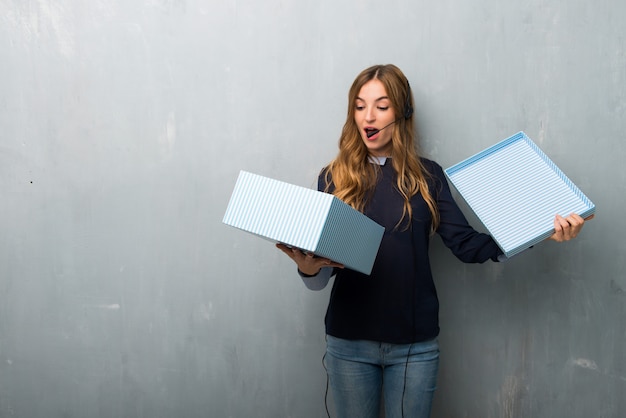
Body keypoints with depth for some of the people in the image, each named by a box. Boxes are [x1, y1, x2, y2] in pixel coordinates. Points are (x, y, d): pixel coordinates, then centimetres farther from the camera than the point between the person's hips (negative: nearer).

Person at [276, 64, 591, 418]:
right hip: (349, 341, 0)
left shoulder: (427, 176, 2)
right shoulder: (334, 177, -1)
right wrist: (309, 268, -28)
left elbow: (465, 244, -5)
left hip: (415, 343, 0)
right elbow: (322, 275, -3)